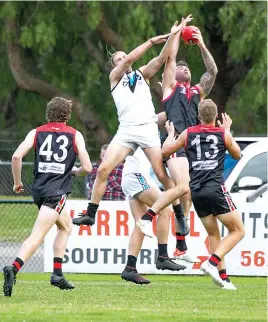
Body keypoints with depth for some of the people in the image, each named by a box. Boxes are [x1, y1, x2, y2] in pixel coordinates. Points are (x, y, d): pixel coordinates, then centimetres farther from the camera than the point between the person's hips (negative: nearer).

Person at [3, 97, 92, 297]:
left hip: (39, 189, 5)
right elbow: (87, 168, 0)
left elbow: (17, 156, -5)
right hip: (57, 191, -5)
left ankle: (57, 274, 18)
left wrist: (17, 182, 8)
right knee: (38, 235, -11)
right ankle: (13, 269, -31)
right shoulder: (75, 135, 2)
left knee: (66, 227, 25)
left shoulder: (37, 133, 9)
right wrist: (75, 172, 22)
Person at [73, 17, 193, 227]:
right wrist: (152, 41, -7)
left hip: (148, 128, 0)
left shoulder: (143, 74, 18)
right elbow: (129, 59, -4)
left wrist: (172, 36, -11)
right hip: (126, 129, 0)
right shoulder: (115, 77, 14)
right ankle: (90, 215, -4)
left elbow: (162, 58, 3)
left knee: (163, 175, -6)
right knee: (103, 169, -10)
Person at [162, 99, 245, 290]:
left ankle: (223, 276, 5)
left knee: (213, 234, 14)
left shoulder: (188, 134, 8)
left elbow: (165, 151, 17)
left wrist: (171, 133, 35)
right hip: (216, 189, -4)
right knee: (238, 231, 3)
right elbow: (237, 155, 22)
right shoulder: (223, 134, 3)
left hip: (196, 191, 4)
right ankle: (212, 263, -15)